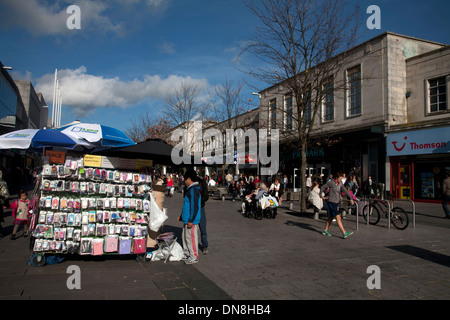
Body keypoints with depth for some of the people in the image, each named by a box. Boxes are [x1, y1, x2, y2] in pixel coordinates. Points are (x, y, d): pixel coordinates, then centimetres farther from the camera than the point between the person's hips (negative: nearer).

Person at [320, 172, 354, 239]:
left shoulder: (340, 184, 8)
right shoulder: (331, 182, -10)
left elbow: (345, 191, -4)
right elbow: (322, 187, 0)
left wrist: (351, 199, -14)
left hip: (336, 203, 8)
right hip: (331, 202, -8)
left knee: (331, 217, 15)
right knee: (338, 217, -13)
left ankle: (325, 230, 28)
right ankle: (344, 233, -17)